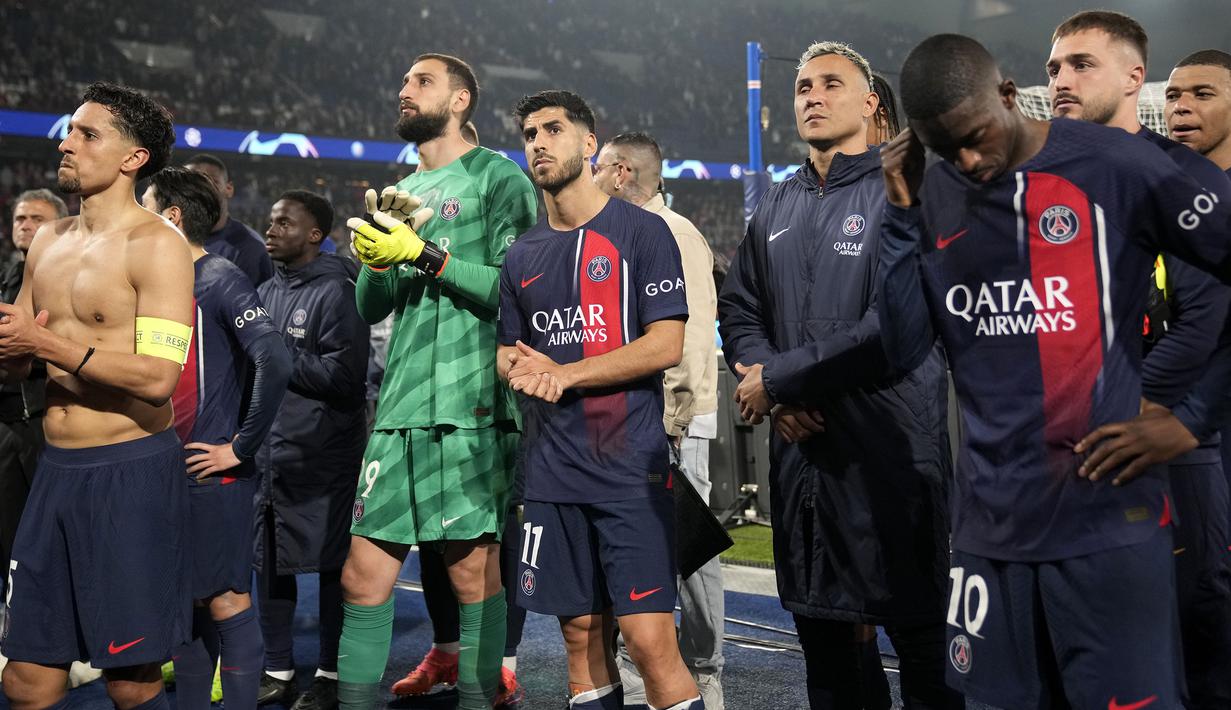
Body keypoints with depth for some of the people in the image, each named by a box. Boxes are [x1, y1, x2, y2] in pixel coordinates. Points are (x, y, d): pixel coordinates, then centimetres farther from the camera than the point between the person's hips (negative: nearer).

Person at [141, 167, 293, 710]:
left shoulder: (221, 281, -12)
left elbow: (275, 362, -25)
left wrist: (241, 447, -19)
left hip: (214, 475, -8)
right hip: (171, 471, 8)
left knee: (225, 600, -2)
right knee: (187, 600, 15)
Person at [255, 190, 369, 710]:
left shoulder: (335, 291, -10)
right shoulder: (266, 291, 14)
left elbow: (343, 375, -19)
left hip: (322, 456, -8)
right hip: (268, 450, 8)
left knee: (331, 564, 3)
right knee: (269, 561, 12)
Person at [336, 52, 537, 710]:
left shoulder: (498, 176, 2)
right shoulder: (402, 193, 22)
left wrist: (423, 255, -11)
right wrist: (374, 258, 2)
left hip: (471, 408, -6)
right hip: (399, 409, 6)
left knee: (472, 568, -2)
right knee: (363, 574, 3)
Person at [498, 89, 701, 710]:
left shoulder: (641, 230, -2)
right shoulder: (522, 255, 14)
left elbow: (666, 345, -9)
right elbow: (507, 351, 21)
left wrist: (564, 374, -12)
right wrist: (521, 369, -3)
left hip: (631, 468, -5)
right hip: (552, 472, 5)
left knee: (650, 640, -10)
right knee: (582, 635, 10)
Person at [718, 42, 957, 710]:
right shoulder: (775, 209, 15)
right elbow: (738, 312, 15)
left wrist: (779, 380, -14)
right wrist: (779, 395, -5)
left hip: (891, 451, -6)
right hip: (800, 448, 6)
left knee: (920, 636, 0)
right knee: (822, 632, 15)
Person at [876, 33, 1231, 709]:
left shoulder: (1117, 166, -8)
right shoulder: (934, 193, 5)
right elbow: (904, 349, 1)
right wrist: (901, 212, -7)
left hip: (1106, 512, -4)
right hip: (992, 515, 4)